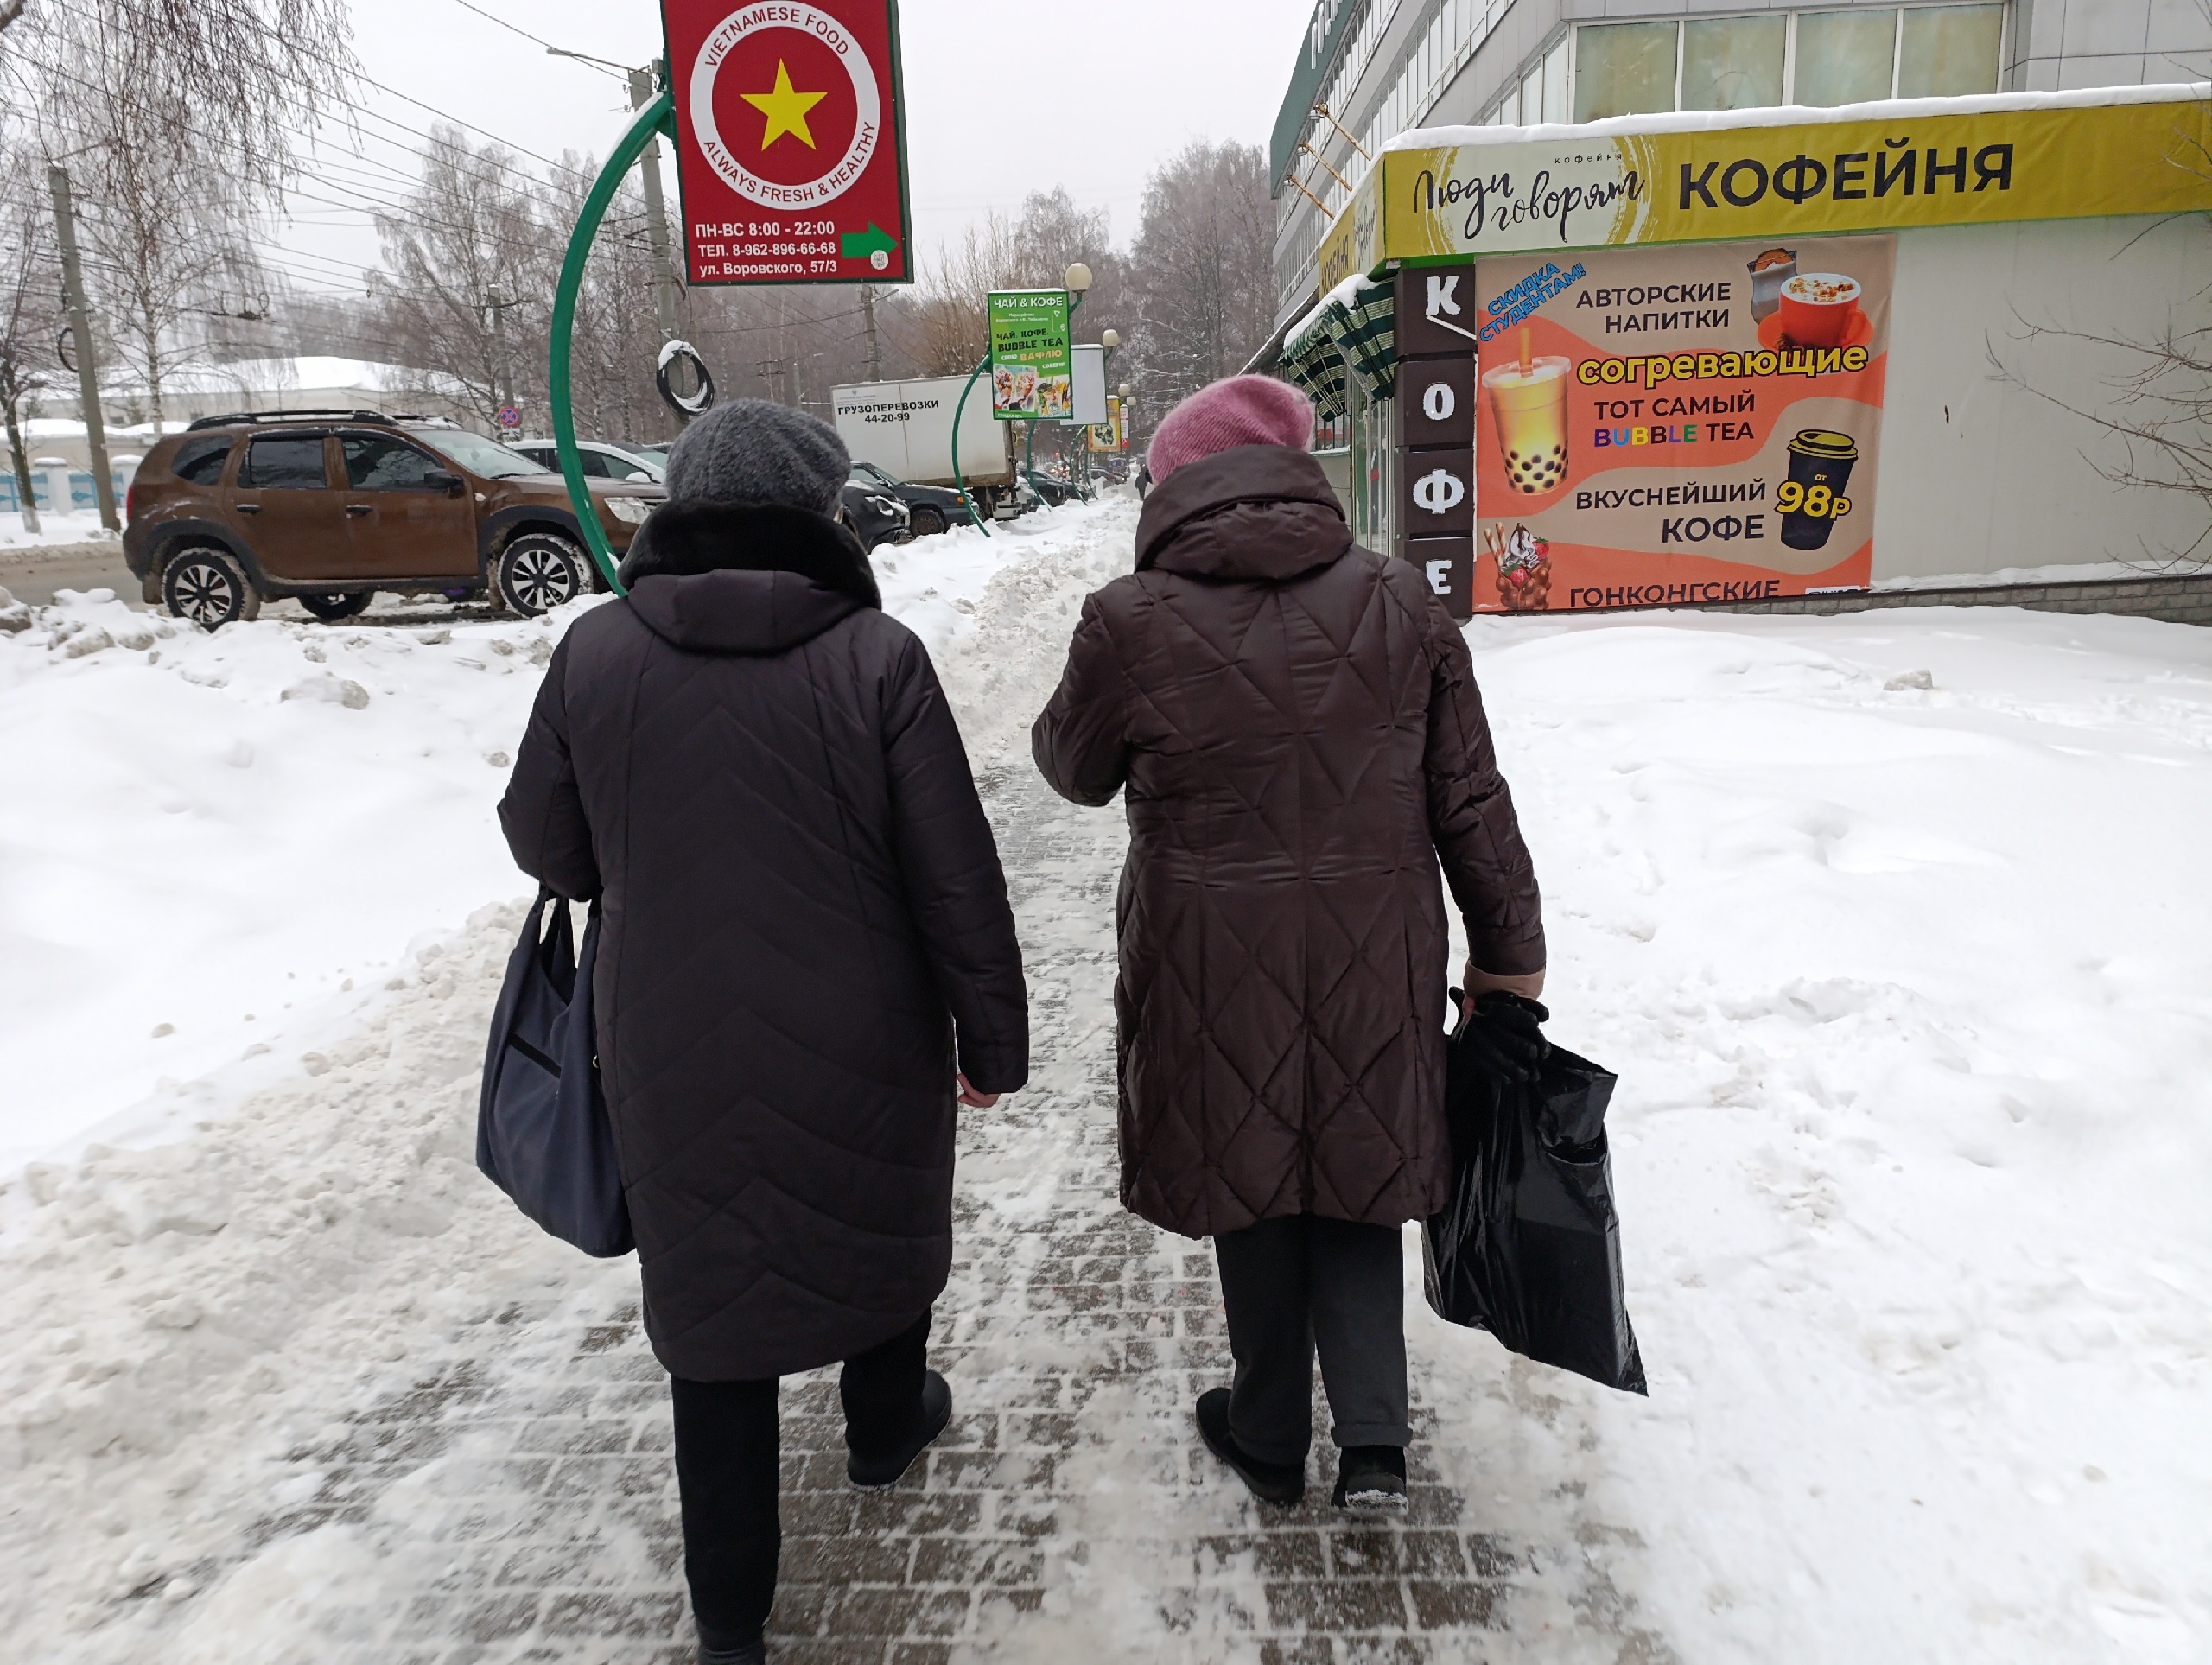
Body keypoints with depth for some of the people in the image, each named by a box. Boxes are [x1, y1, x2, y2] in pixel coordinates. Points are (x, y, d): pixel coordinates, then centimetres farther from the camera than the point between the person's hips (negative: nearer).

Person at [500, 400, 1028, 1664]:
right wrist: (993, 1038, 0)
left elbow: (547, 847, 5)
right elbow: (958, 880, -13)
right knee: (883, 1223, 26)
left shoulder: (596, 654, -8)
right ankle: (886, 1427, 51)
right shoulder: (875, 657, -16)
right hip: (864, 1051, -1)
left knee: (712, 1284, 15)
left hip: (676, 1058, 2)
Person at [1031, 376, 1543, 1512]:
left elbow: (1074, 770, 5)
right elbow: (1472, 801, 1)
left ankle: (1270, 1441, 35)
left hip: (1217, 971, -2)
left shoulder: (1133, 624, -13)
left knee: (1253, 1198, 16)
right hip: (1375, 963, 2)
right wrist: (1508, 951, 12)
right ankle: (1374, 1440, 19)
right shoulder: (1399, 603, -4)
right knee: (1355, 1174, 21)